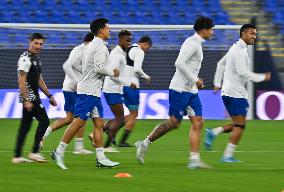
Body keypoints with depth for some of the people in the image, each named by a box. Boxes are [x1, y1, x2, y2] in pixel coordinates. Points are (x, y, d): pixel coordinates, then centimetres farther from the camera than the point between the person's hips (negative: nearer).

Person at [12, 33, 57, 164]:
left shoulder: (36, 58, 18)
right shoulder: (25, 58, -13)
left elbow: (39, 80, 26)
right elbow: (21, 81, -18)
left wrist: (49, 96, 24)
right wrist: (26, 100, -22)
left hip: (33, 97, 10)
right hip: (29, 97, -10)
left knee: (25, 126, 8)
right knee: (44, 120, -11)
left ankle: (17, 156, 9)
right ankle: (35, 152, -9)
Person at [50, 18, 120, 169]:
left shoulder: (92, 45, 19)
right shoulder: (100, 46, -12)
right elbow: (99, 67, -20)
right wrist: (113, 73, -7)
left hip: (93, 91, 10)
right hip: (89, 90, -10)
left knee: (99, 123, 6)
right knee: (79, 121, -11)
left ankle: (101, 158, 5)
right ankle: (59, 152, -9)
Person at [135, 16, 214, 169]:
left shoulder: (197, 44, 17)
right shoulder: (192, 43, -14)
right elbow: (179, 63, -23)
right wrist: (195, 80, -19)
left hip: (191, 90, 10)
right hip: (180, 89, -10)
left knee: (198, 122, 0)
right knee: (174, 122, -6)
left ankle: (194, 160, -2)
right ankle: (145, 144, 8)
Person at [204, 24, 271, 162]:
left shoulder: (236, 48, 17)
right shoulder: (240, 51, -15)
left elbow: (221, 64, 25)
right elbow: (243, 73, -22)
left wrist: (217, 83, 25)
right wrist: (262, 77, -12)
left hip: (229, 92, 10)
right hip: (235, 93, -10)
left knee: (238, 125, 13)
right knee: (240, 125, -7)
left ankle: (213, 133, 4)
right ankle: (228, 156, -7)